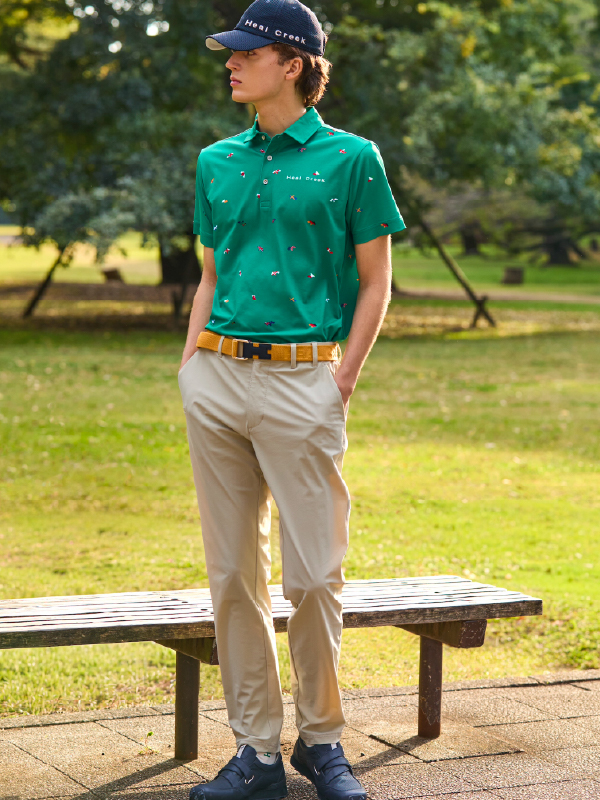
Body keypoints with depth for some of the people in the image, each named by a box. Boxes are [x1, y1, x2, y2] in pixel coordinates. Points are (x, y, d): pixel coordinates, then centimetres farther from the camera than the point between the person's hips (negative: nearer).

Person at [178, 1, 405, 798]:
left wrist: (345, 378, -6)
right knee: (232, 574, 6)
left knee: (314, 574, -3)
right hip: (216, 380, 5)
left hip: (303, 380, -5)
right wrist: (191, 361, 10)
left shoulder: (350, 158, 0)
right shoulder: (218, 162, 14)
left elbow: (375, 280, 1)